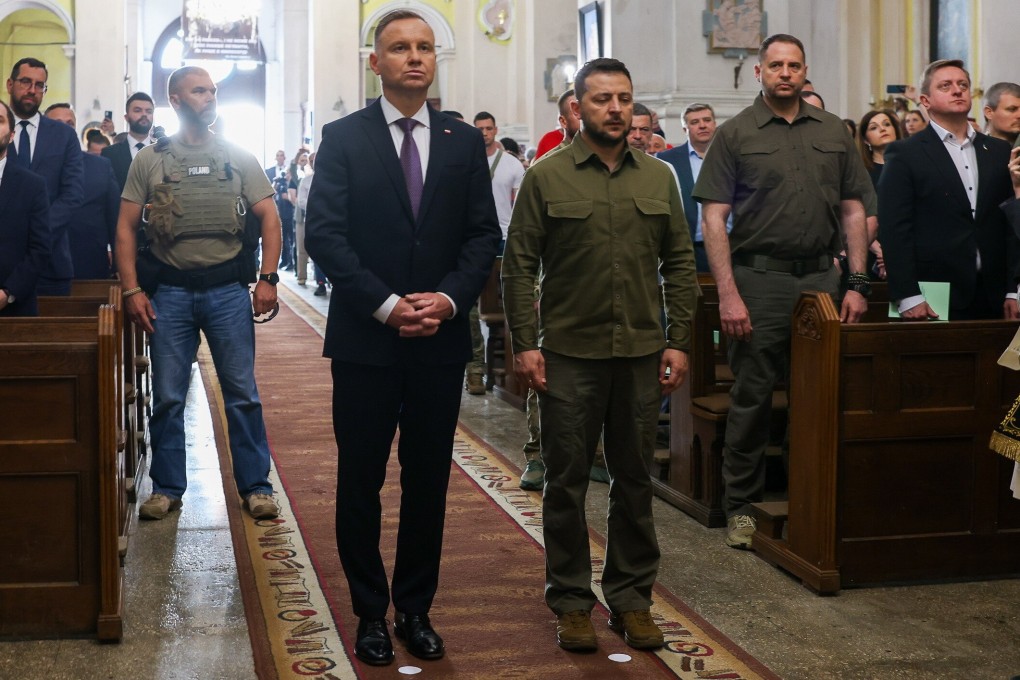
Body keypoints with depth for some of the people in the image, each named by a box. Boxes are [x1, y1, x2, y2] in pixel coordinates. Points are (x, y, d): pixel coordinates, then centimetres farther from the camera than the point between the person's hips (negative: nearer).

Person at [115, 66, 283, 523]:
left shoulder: (239, 158, 7)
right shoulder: (149, 160, 5)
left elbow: (269, 218, 5)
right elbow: (126, 228, 3)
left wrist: (267, 279, -5)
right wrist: (132, 290, -6)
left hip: (228, 288, 0)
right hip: (169, 291, 0)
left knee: (242, 393, 2)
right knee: (167, 396, 6)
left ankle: (255, 485, 12)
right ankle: (167, 487, 18)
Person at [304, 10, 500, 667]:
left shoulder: (464, 140, 7)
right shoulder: (343, 138, 0)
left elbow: (485, 235, 5)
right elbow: (324, 232, -7)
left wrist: (449, 299, -12)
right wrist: (386, 305, -16)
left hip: (442, 339, 2)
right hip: (365, 338, -2)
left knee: (429, 482, 9)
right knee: (360, 482, 7)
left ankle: (417, 609, 22)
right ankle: (371, 612, 20)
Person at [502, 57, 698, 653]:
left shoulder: (660, 178, 8)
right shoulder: (546, 177, -1)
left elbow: (680, 263, 9)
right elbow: (519, 264, -2)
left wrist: (678, 341, 3)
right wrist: (525, 343, -8)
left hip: (641, 354, 3)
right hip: (569, 353, -2)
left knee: (635, 479, 10)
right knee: (567, 479, 5)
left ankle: (632, 598, 22)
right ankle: (571, 602, 17)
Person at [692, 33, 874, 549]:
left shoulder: (833, 132, 11)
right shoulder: (734, 134, 1)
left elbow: (853, 211, 13)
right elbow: (713, 218, -4)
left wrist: (857, 283, 4)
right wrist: (728, 294, -13)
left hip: (822, 277, 3)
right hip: (759, 277, -3)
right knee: (752, 397, 2)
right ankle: (741, 506, 14)